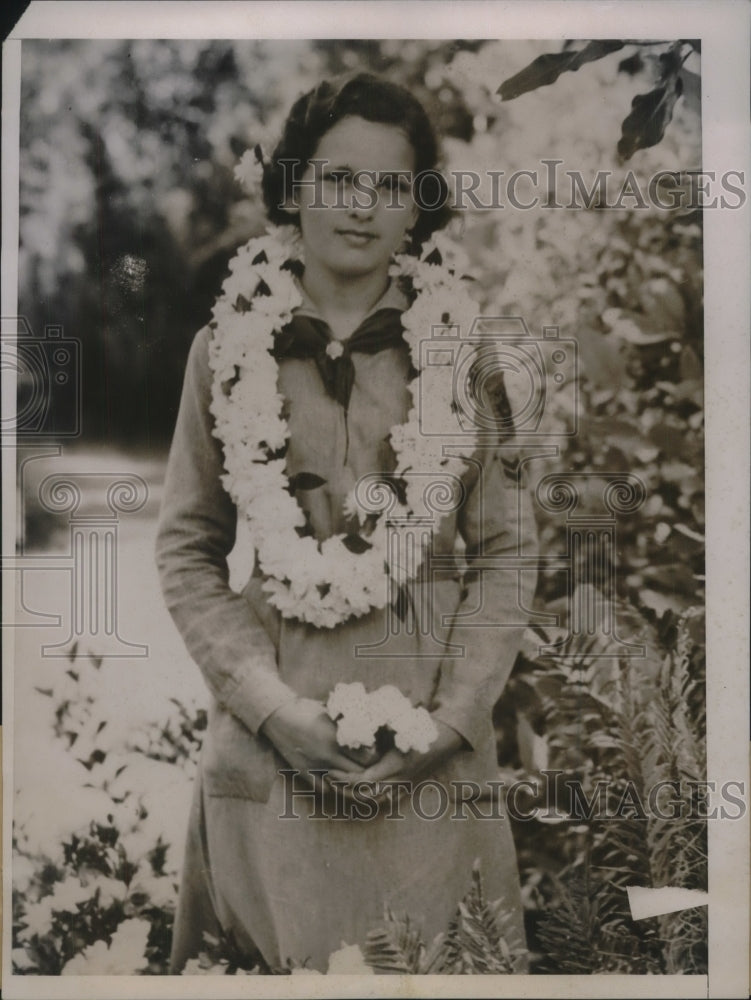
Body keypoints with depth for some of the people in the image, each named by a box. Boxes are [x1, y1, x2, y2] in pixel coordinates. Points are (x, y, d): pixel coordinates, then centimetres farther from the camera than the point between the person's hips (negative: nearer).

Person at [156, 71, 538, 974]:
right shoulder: (226, 349, 2)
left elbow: (506, 554, 1)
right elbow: (185, 552, 3)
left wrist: (450, 719, -9)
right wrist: (274, 705, -8)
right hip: (269, 744, 0)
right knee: (278, 955, 10)